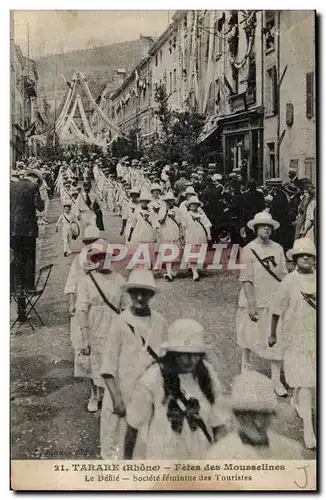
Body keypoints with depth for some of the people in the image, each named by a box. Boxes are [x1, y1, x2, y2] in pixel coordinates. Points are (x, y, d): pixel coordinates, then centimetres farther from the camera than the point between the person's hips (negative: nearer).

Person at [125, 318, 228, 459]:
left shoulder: (206, 373, -6)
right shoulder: (152, 379, -18)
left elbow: (218, 422, 3)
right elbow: (133, 424, -6)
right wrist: (127, 458, 3)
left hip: (202, 458, 4)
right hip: (164, 457, -4)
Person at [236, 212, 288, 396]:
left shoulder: (278, 248, 2)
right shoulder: (249, 250, -8)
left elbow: (284, 277, 6)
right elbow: (246, 279, -10)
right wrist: (251, 304, -15)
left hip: (275, 301, 3)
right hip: (254, 301, -2)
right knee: (250, 336, 13)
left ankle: (276, 379, 9)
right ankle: (245, 366, 36)